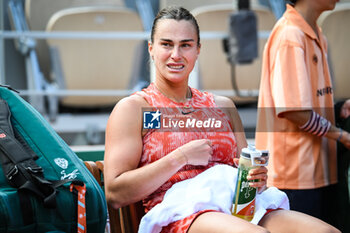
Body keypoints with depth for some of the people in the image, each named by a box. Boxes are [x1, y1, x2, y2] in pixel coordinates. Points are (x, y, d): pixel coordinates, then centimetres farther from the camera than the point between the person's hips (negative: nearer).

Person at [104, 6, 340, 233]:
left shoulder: (223, 106, 23)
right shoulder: (132, 108, 6)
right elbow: (115, 194, -4)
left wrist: (256, 176, 0)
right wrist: (181, 157, -10)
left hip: (238, 211, 6)